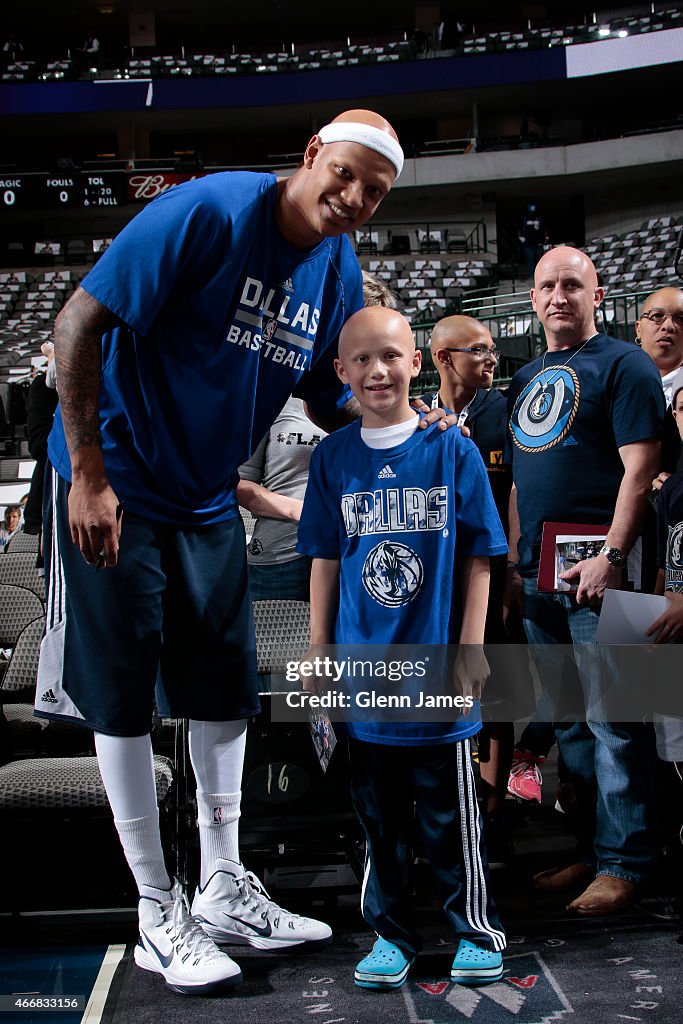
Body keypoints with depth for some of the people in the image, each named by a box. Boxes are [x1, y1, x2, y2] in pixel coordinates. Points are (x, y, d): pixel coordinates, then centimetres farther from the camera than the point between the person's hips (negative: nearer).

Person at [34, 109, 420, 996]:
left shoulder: (340, 273, 0)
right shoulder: (211, 212, -21)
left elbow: (334, 403, 9)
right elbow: (80, 323, -22)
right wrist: (90, 475, -23)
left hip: (208, 497, 7)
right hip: (113, 483, -7)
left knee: (226, 687, 10)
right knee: (122, 692, 0)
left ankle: (223, 888, 25)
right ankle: (157, 913, 13)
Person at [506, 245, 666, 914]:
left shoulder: (622, 364, -3)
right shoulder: (526, 380, 19)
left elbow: (640, 469, -11)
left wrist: (611, 555, -20)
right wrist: (512, 559, 14)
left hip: (595, 571, -7)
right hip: (538, 576, 8)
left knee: (612, 722, -3)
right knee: (567, 724, 13)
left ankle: (623, 862, 7)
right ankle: (589, 851, 23)